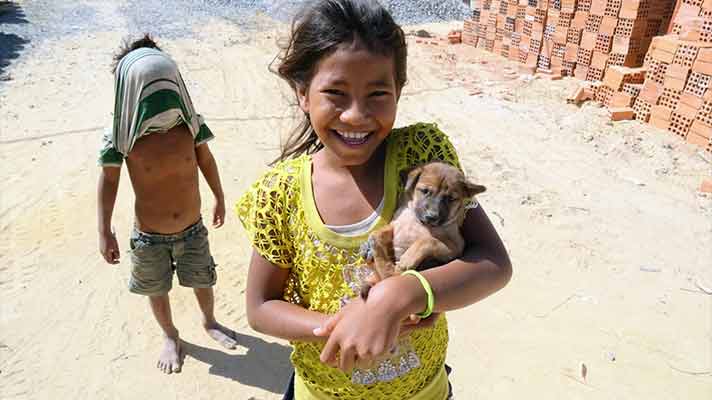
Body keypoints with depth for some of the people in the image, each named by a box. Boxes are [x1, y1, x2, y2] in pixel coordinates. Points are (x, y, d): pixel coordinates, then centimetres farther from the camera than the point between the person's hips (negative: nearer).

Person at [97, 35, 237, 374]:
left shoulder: (190, 124, -14)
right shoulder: (122, 137, -19)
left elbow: (206, 160, 2)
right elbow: (109, 180, -7)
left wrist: (219, 199, 12)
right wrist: (104, 232, -3)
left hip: (193, 229, 2)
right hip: (149, 237, -1)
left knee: (203, 281, 20)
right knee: (157, 291, 20)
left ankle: (209, 322, 52)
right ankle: (170, 337, 48)